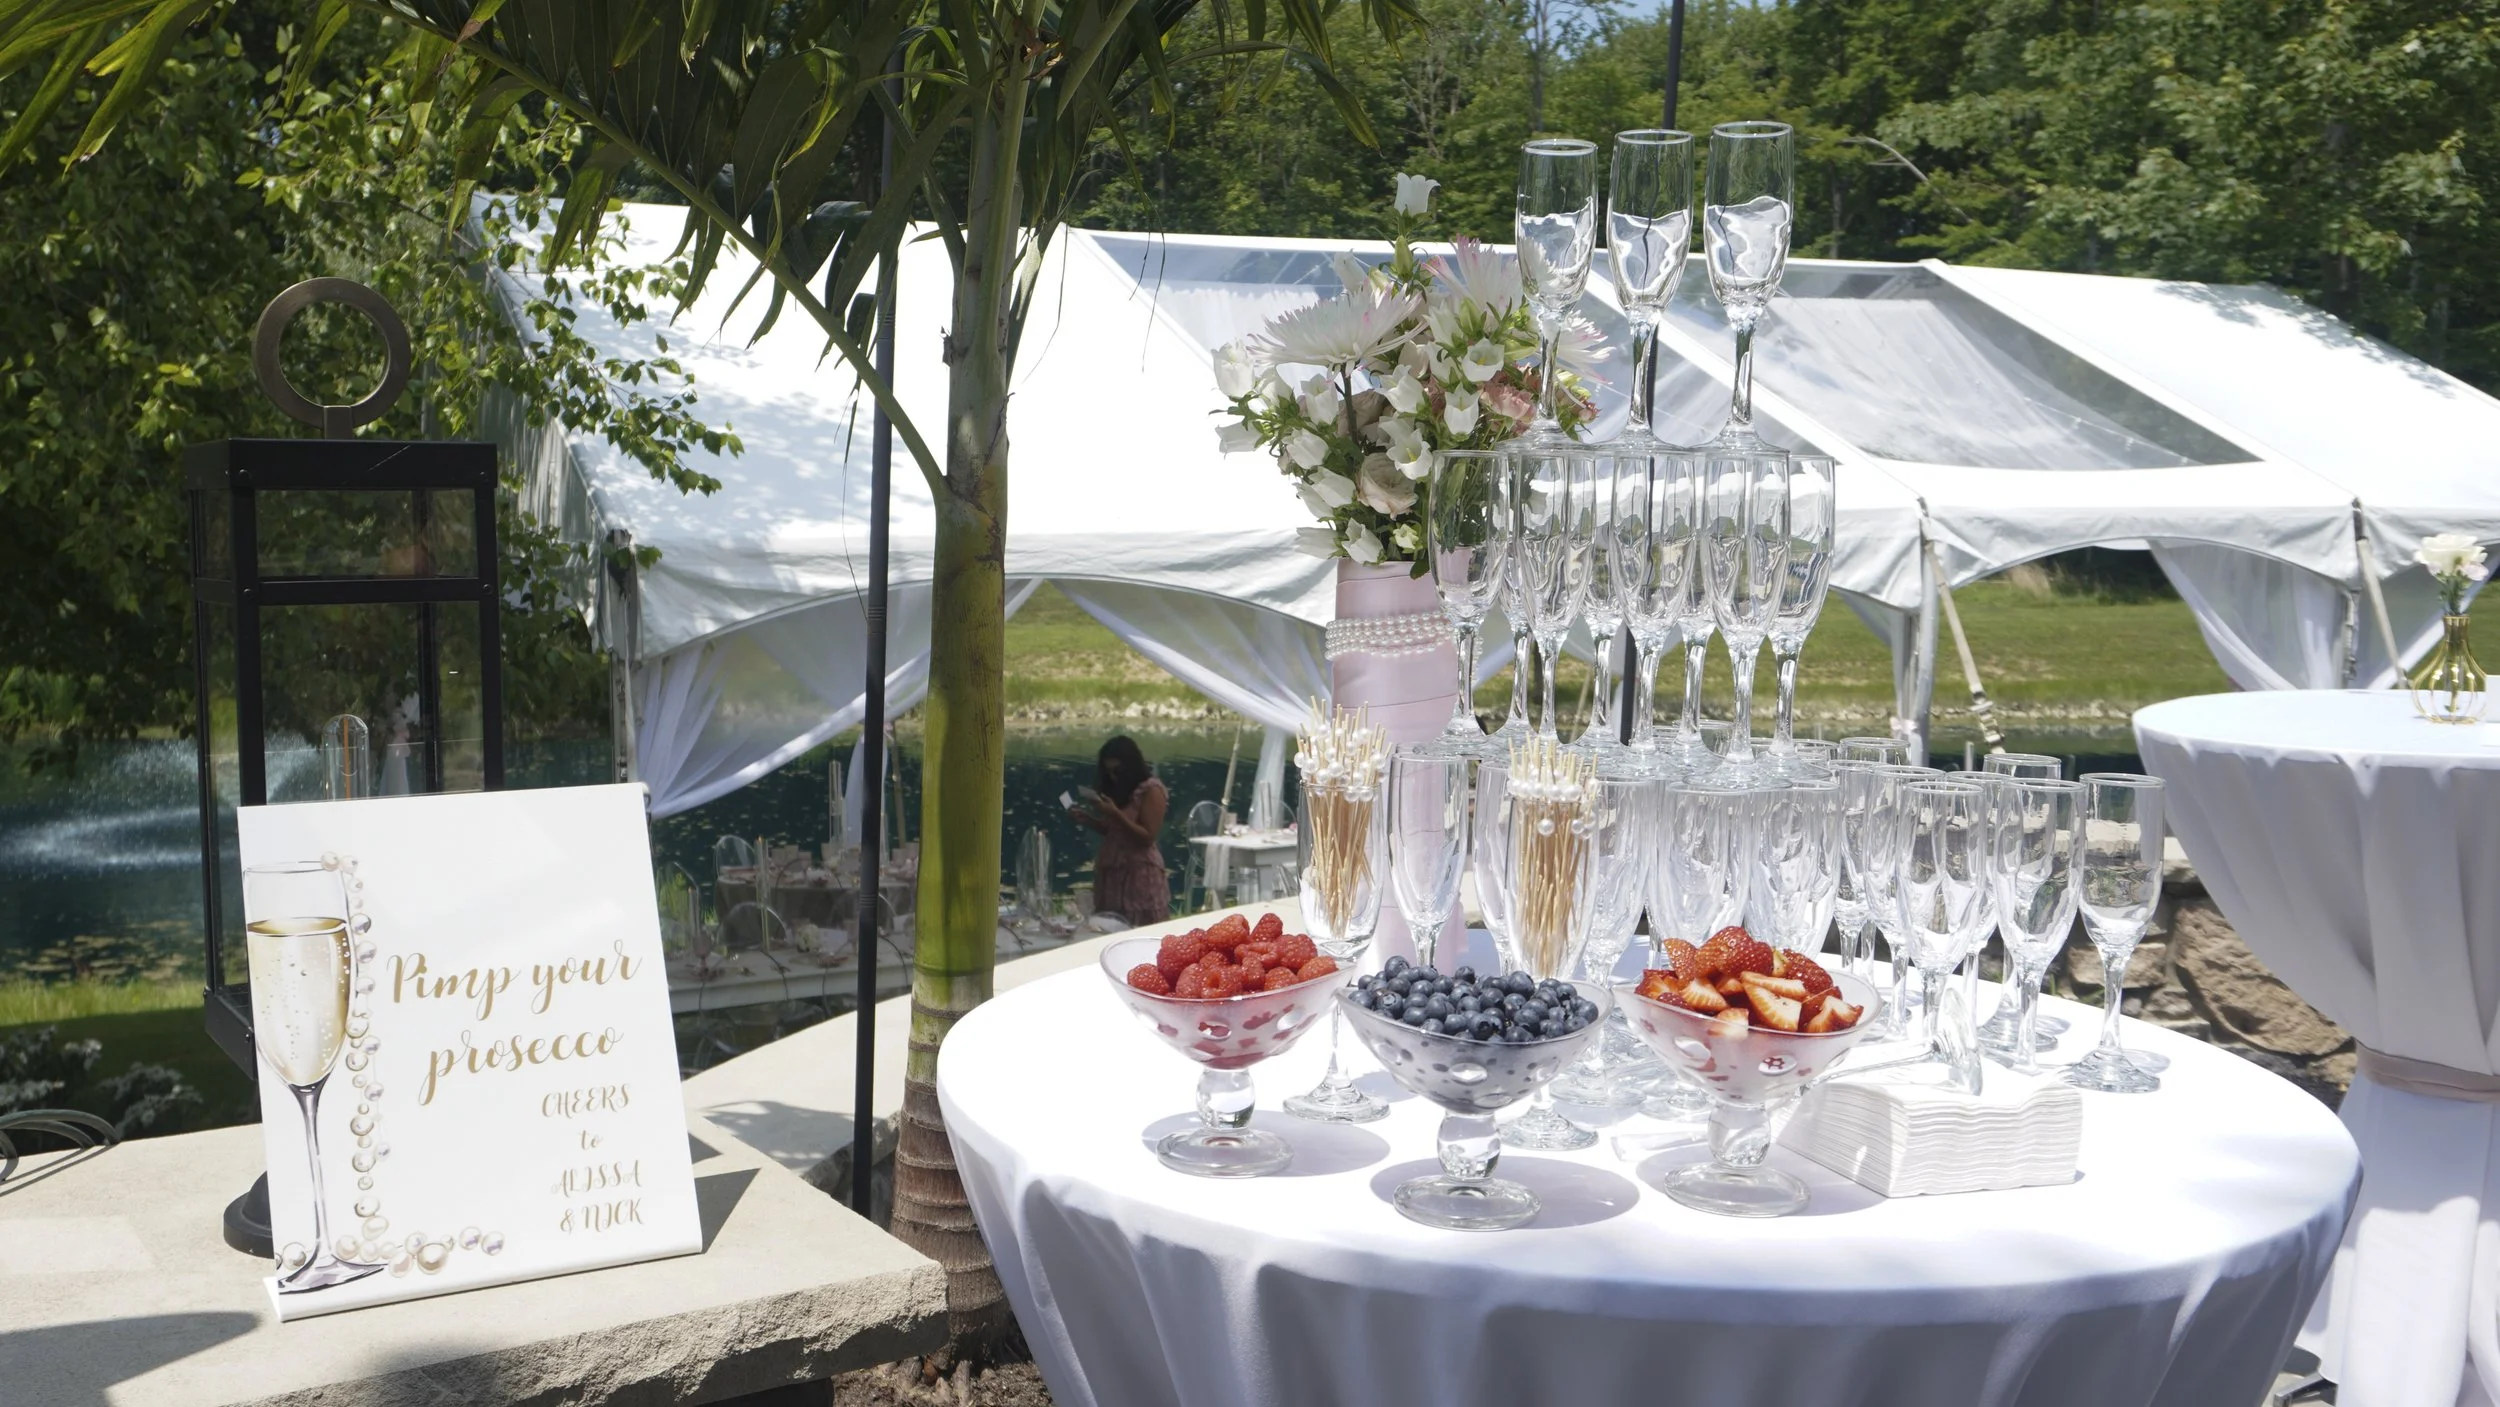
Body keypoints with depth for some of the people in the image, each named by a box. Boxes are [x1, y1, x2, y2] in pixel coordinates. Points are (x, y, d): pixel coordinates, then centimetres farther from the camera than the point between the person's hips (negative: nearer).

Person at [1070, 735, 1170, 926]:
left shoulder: (1152, 790, -10)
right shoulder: (1117, 789, 11)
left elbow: (1147, 837, -15)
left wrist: (1115, 813, -21)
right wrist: (1088, 820, 1)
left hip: (1140, 872, -7)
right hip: (1111, 870, 7)